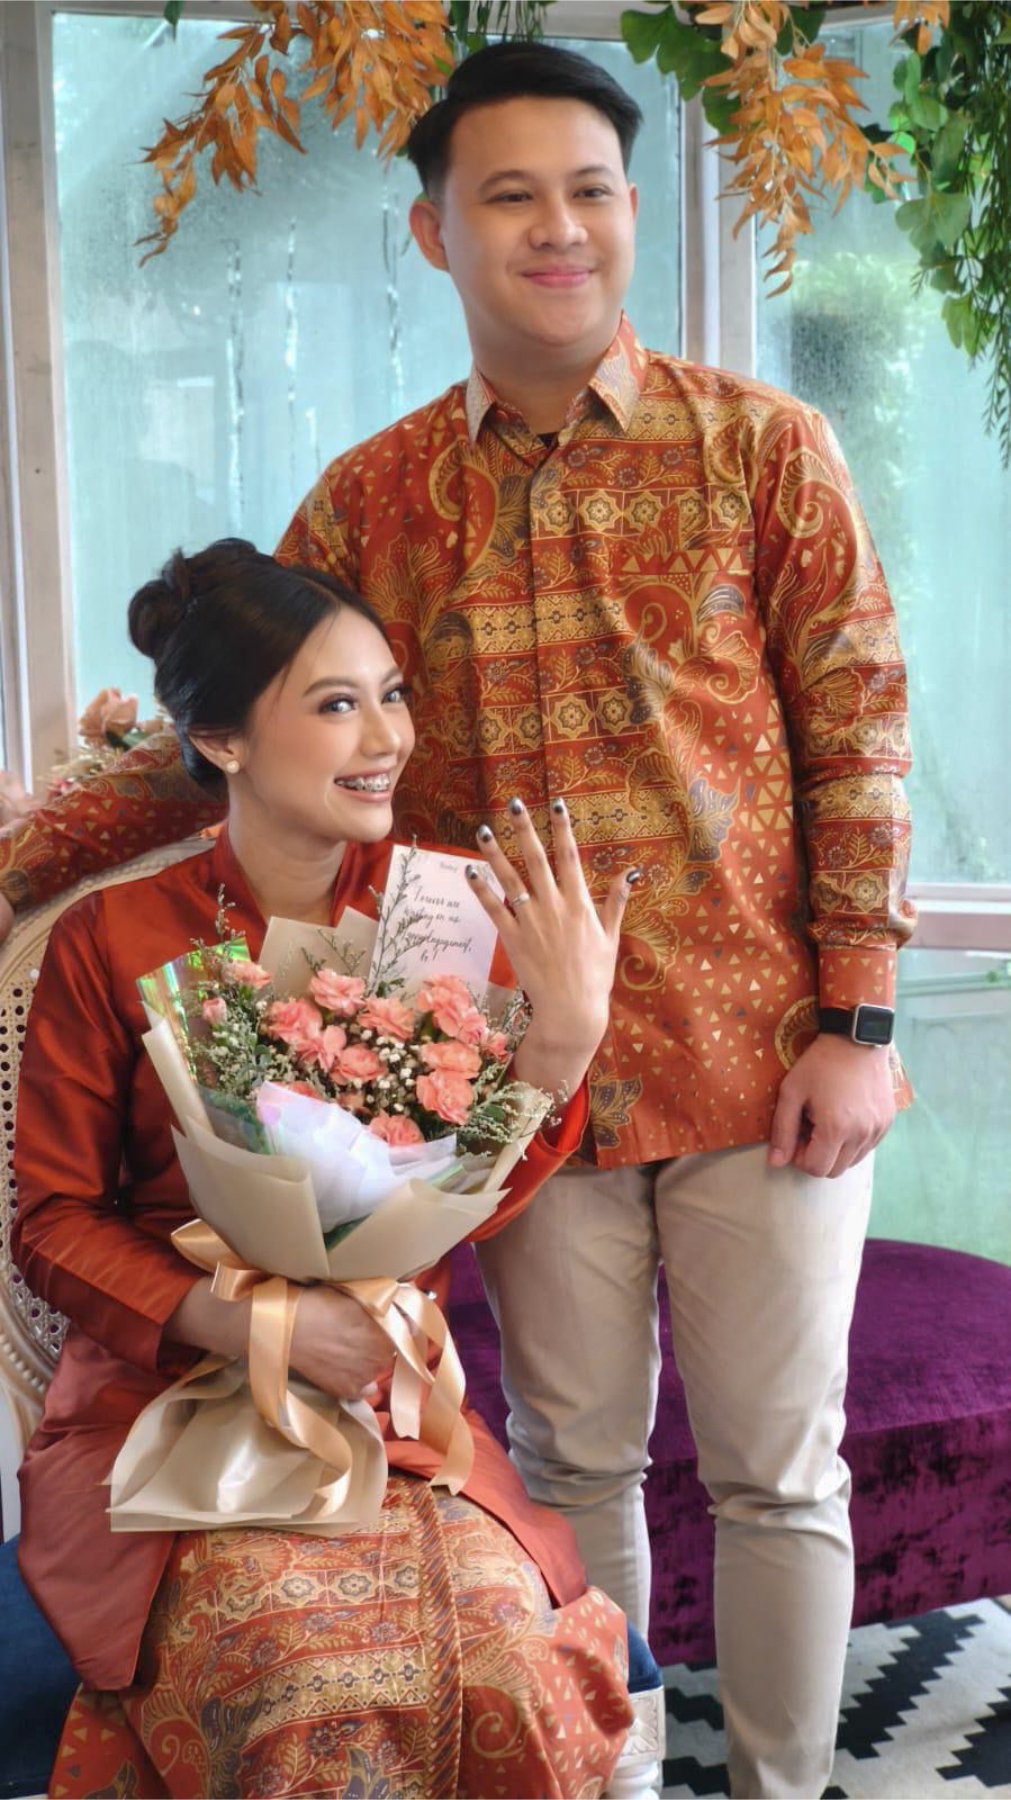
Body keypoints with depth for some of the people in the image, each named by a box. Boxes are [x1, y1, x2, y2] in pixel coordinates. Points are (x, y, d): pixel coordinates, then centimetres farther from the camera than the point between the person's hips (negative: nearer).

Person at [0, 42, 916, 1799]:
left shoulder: (762, 446, -2)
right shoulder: (374, 500, 3)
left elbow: (857, 741, -2)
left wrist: (855, 1022, -7)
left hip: (760, 1052, -1)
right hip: (530, 1068, 2)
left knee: (777, 1470, 8)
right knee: (573, 1458, 15)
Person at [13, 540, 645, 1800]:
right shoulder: (111, 940, -3)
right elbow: (51, 1218, 0)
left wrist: (563, 1035, -13)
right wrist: (240, 1318, -15)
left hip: (393, 1391, 2)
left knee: (503, 1643, -27)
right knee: (320, 1662, -30)